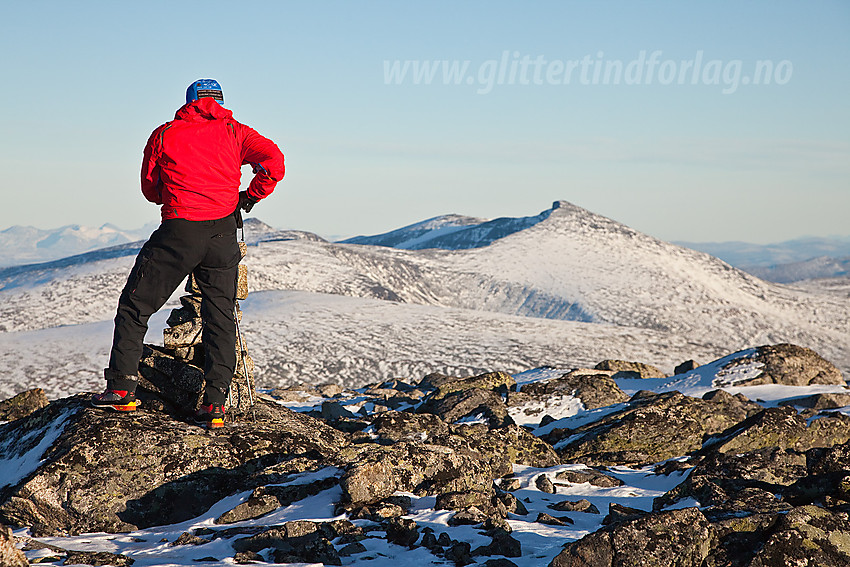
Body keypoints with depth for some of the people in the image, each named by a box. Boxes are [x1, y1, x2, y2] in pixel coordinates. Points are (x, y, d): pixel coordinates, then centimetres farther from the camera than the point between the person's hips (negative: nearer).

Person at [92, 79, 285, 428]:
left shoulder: (164, 135, 11)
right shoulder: (234, 132, 11)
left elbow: (150, 189, 15)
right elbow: (273, 162, -4)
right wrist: (249, 198, 10)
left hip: (179, 231, -2)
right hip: (223, 234, 2)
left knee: (135, 307, 11)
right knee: (221, 318, 10)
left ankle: (122, 388, 8)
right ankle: (215, 403, 3)